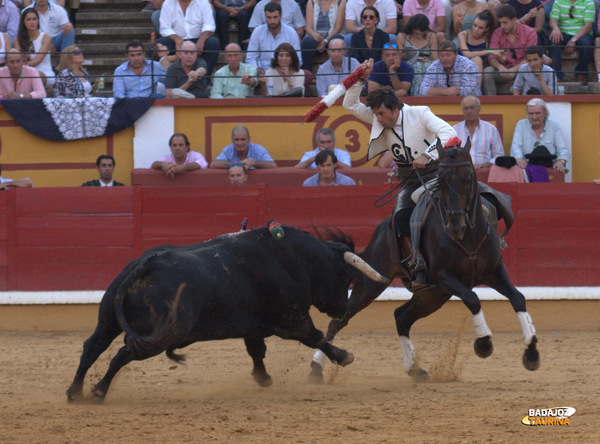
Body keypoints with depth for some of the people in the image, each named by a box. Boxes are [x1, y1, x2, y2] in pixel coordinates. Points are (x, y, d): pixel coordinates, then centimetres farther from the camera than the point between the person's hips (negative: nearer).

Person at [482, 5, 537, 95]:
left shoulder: (529, 32, -2)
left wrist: (514, 69, -25)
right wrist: (500, 67, -28)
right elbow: (492, 57, -3)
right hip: (505, 69, 2)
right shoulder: (497, 34, 4)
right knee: (487, 72, -28)